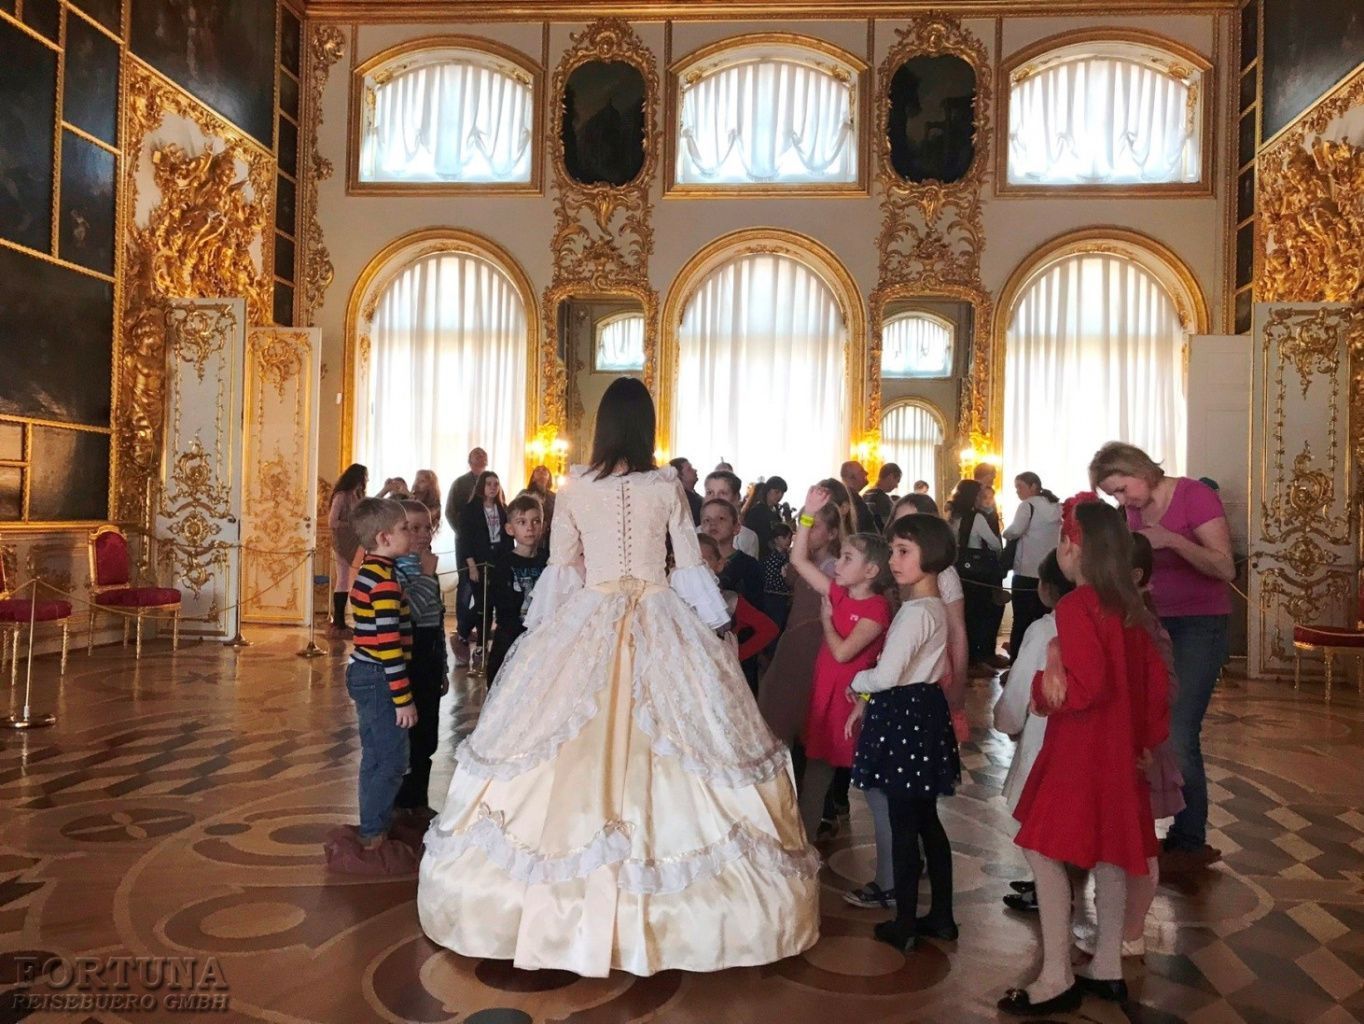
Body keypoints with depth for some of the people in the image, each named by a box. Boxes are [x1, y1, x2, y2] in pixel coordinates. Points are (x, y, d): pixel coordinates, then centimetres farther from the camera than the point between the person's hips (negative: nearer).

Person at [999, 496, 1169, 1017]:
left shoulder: (1075, 606, -19)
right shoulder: (1129, 606, 6)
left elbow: (1086, 687, -25)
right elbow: (1155, 681, 11)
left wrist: (1043, 686, -8)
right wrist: (1145, 738, 19)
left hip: (1079, 753, -9)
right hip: (1119, 750, 9)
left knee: (1045, 851, -1)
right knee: (1108, 854, 16)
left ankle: (1056, 980, 3)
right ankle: (1107, 968, 27)